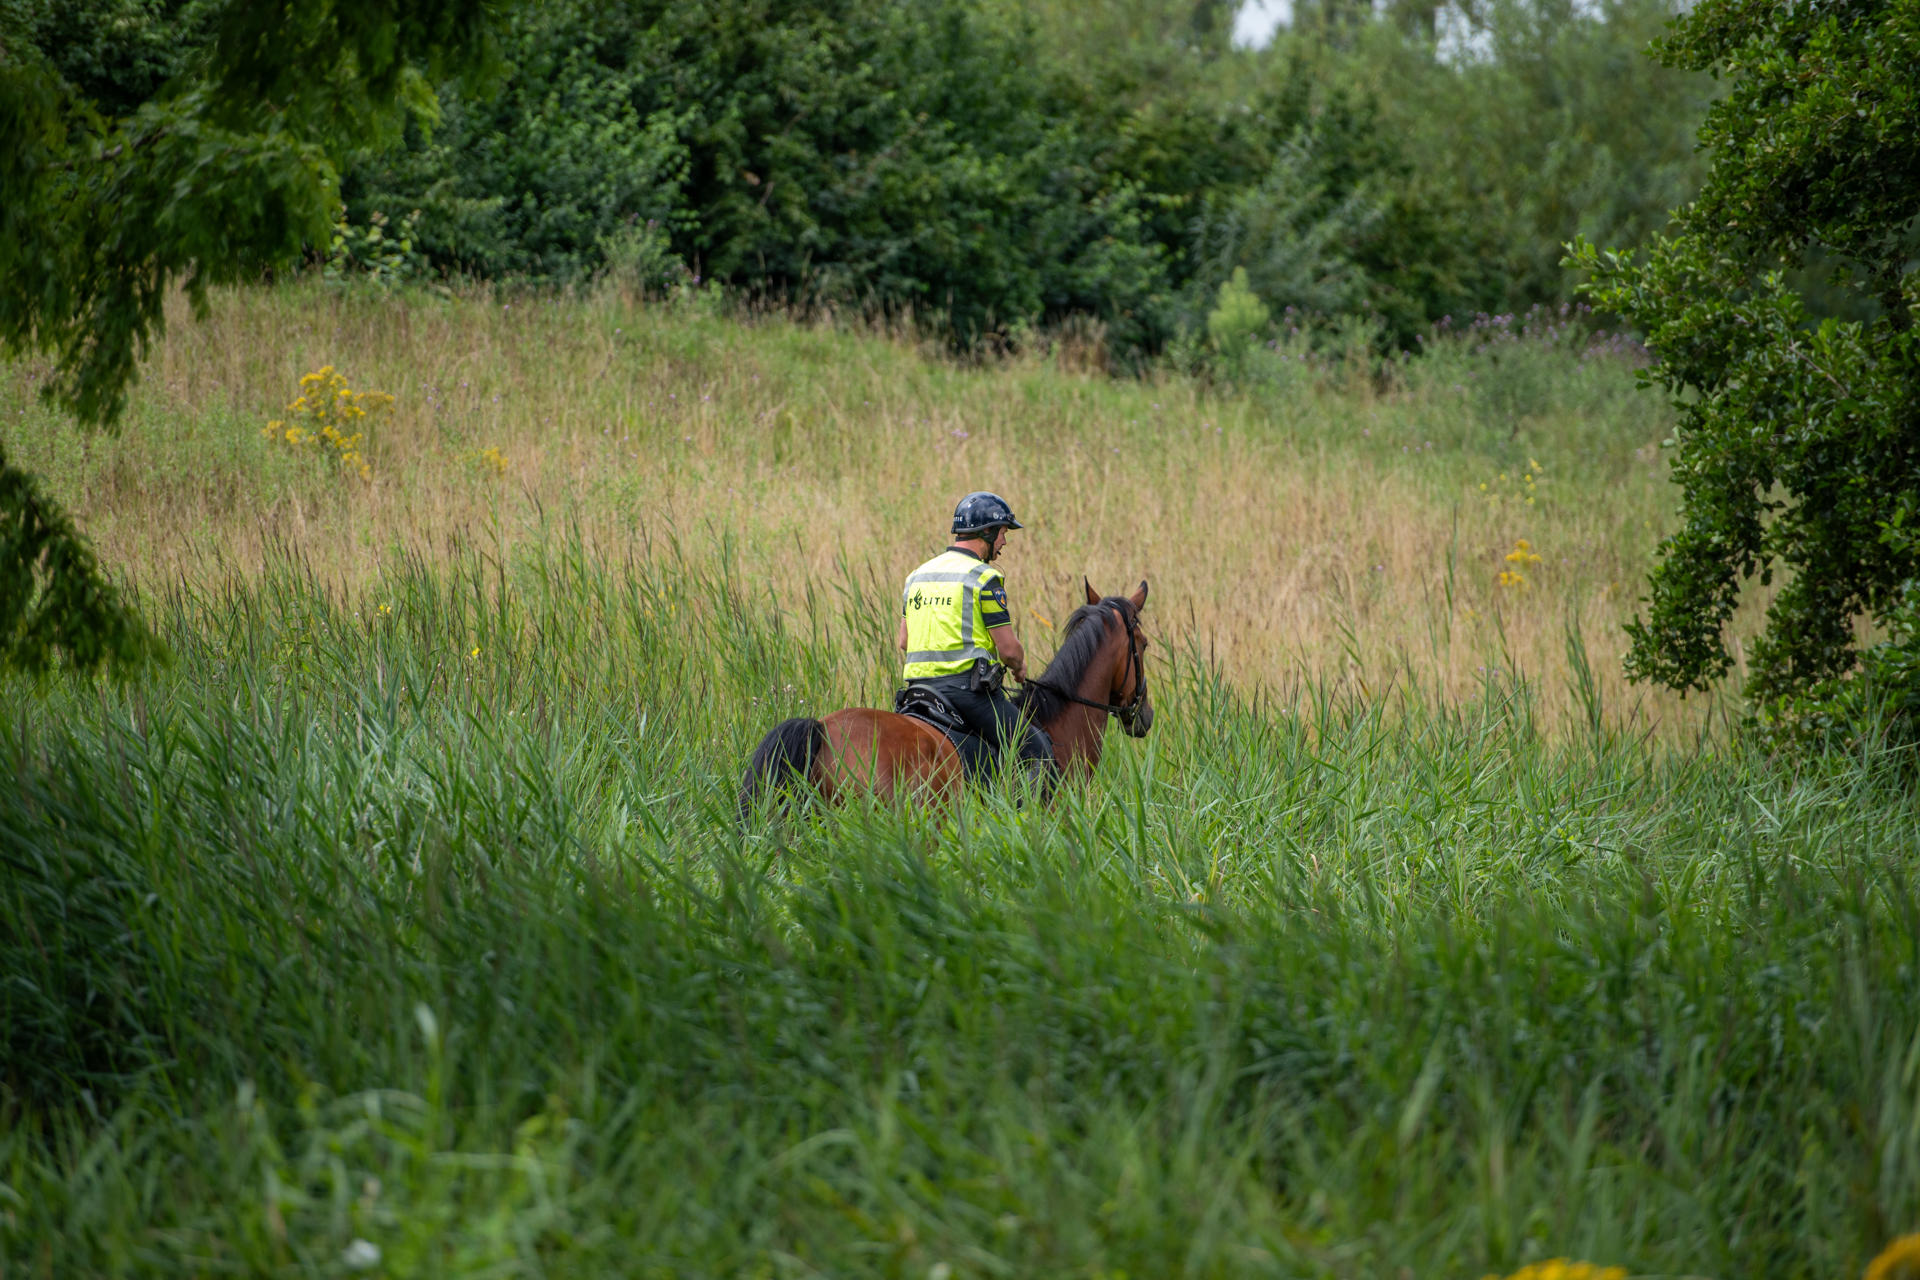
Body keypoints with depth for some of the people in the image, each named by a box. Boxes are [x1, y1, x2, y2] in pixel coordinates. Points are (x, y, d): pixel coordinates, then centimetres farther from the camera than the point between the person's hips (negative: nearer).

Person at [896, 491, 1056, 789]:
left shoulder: (917, 575, 15)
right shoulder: (984, 577, -8)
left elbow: (903, 641, 18)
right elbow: (1008, 648, -9)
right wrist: (1019, 668, 12)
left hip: (921, 687, 7)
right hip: (968, 686, -7)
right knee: (1039, 756, -3)